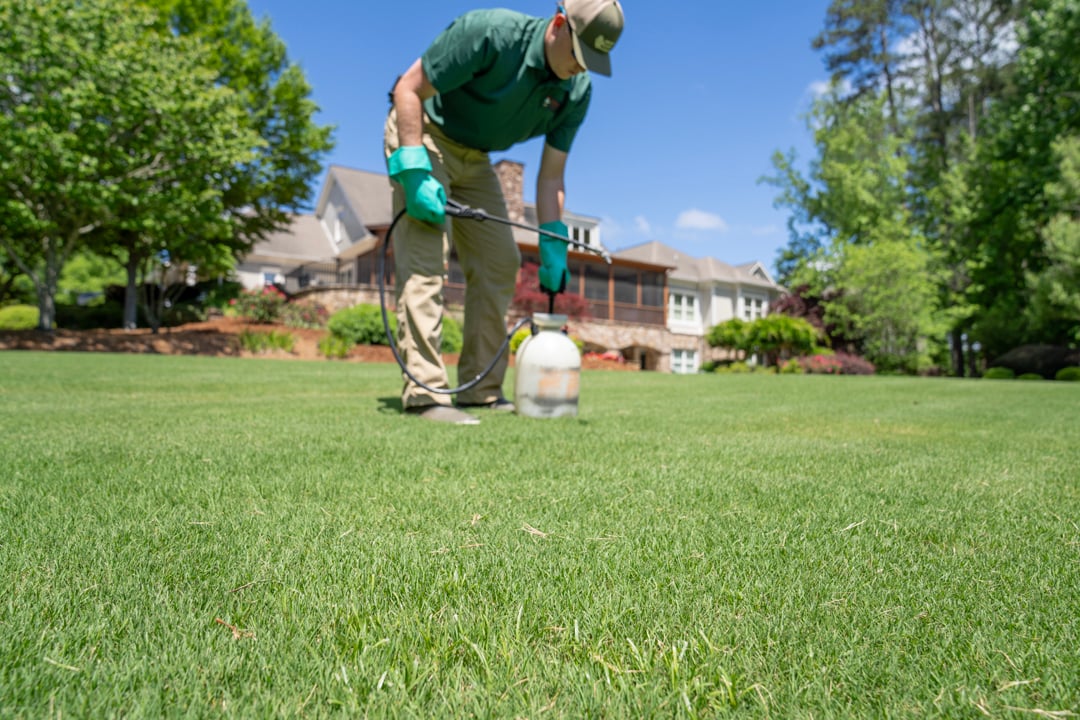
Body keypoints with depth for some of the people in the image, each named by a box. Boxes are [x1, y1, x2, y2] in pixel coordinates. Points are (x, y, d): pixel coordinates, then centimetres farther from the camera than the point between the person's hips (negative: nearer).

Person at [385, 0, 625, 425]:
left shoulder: (577, 92, -9)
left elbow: (551, 175, -5)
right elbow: (408, 89, -22)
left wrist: (552, 246, -14)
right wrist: (414, 173, -31)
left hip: (474, 157, 7)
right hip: (422, 133, -7)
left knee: (500, 263, 0)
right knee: (425, 257, -19)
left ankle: (481, 390, 5)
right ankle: (424, 392, -20)